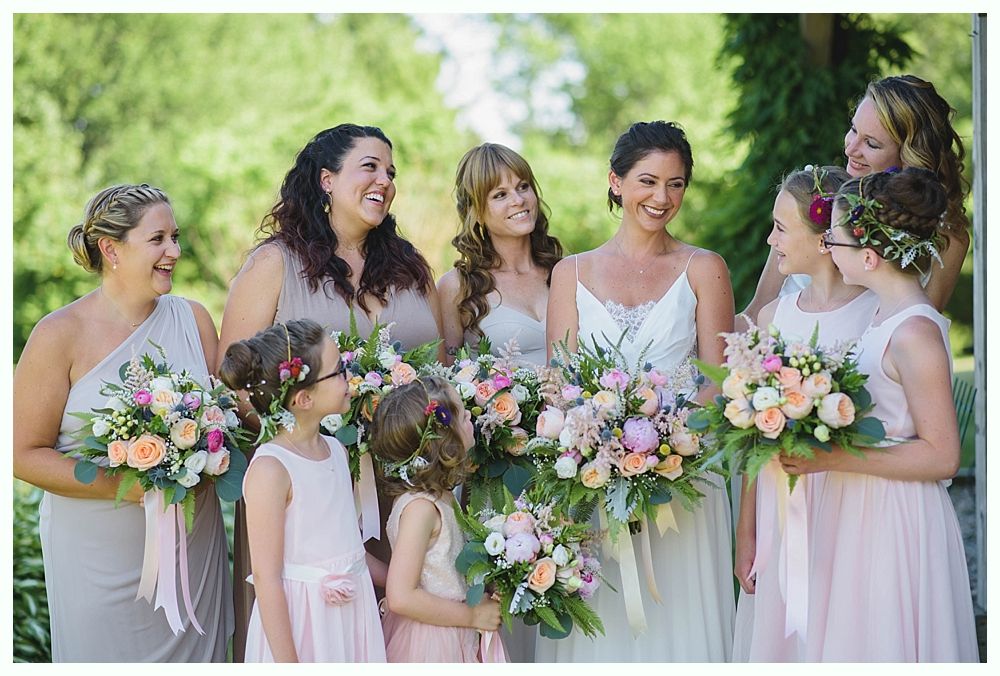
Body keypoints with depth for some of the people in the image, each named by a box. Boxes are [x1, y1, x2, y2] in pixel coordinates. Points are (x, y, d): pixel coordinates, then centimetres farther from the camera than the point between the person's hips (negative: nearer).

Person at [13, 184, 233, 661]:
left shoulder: (193, 319, 4)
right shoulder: (61, 335, -9)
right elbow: (25, 453, -9)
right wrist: (124, 487, -19)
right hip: (100, 555, -3)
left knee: (194, 657, 10)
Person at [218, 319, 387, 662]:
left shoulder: (337, 451, 6)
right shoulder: (271, 469, -18)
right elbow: (266, 577, -17)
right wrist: (288, 665, -18)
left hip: (354, 611, 7)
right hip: (297, 619, -7)